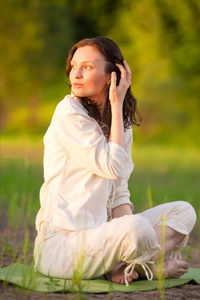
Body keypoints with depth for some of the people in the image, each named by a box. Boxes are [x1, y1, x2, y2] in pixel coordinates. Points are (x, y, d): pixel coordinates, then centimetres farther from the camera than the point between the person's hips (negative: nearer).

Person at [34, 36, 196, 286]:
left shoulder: (122, 121, 12)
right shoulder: (69, 113, -10)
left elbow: (119, 192, 10)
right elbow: (114, 167, -16)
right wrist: (117, 105, -9)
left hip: (96, 234, 8)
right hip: (60, 244, -8)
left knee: (183, 211, 3)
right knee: (136, 227, -35)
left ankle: (122, 266, -16)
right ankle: (154, 267, -2)